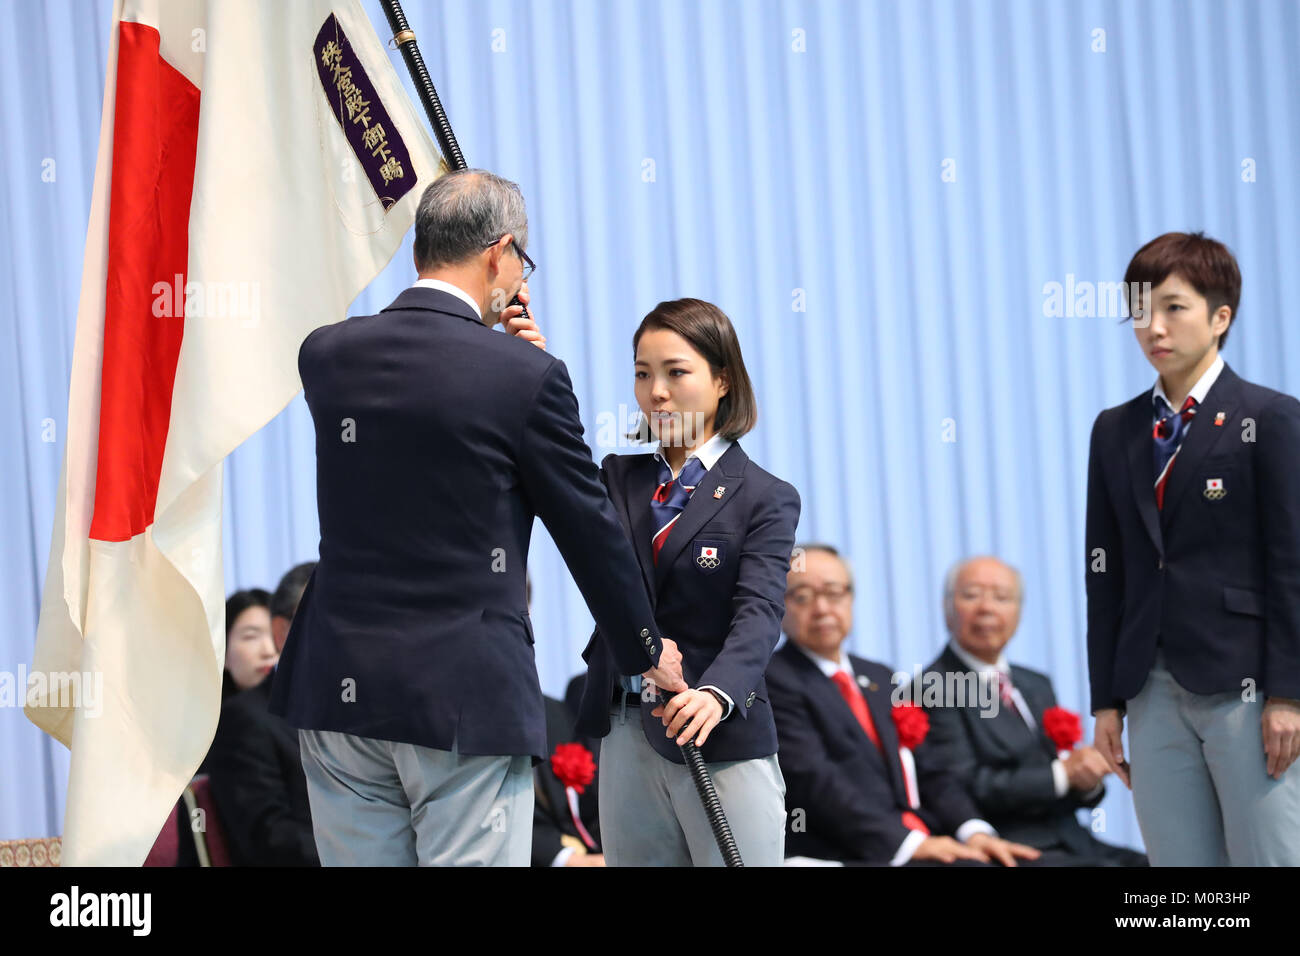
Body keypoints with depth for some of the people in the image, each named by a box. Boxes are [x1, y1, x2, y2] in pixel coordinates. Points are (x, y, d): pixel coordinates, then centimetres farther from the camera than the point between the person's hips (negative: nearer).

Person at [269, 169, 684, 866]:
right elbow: (590, 529, 0)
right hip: (467, 700, -5)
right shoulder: (526, 376, -10)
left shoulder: (324, 355, 3)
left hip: (338, 690, 5)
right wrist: (646, 651, 15)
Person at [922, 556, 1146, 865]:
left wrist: (1087, 780, -3)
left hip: (1069, 841, 8)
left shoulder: (1036, 686, 22)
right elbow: (965, 788, -14)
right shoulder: (934, 688, -4)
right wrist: (1062, 774, -14)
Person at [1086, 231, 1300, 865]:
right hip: (1154, 691, 5)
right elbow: (1106, 572, 13)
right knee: (1178, 863, 4)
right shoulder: (1115, 432, 13)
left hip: (1242, 687, -5)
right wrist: (1107, 698, 8)